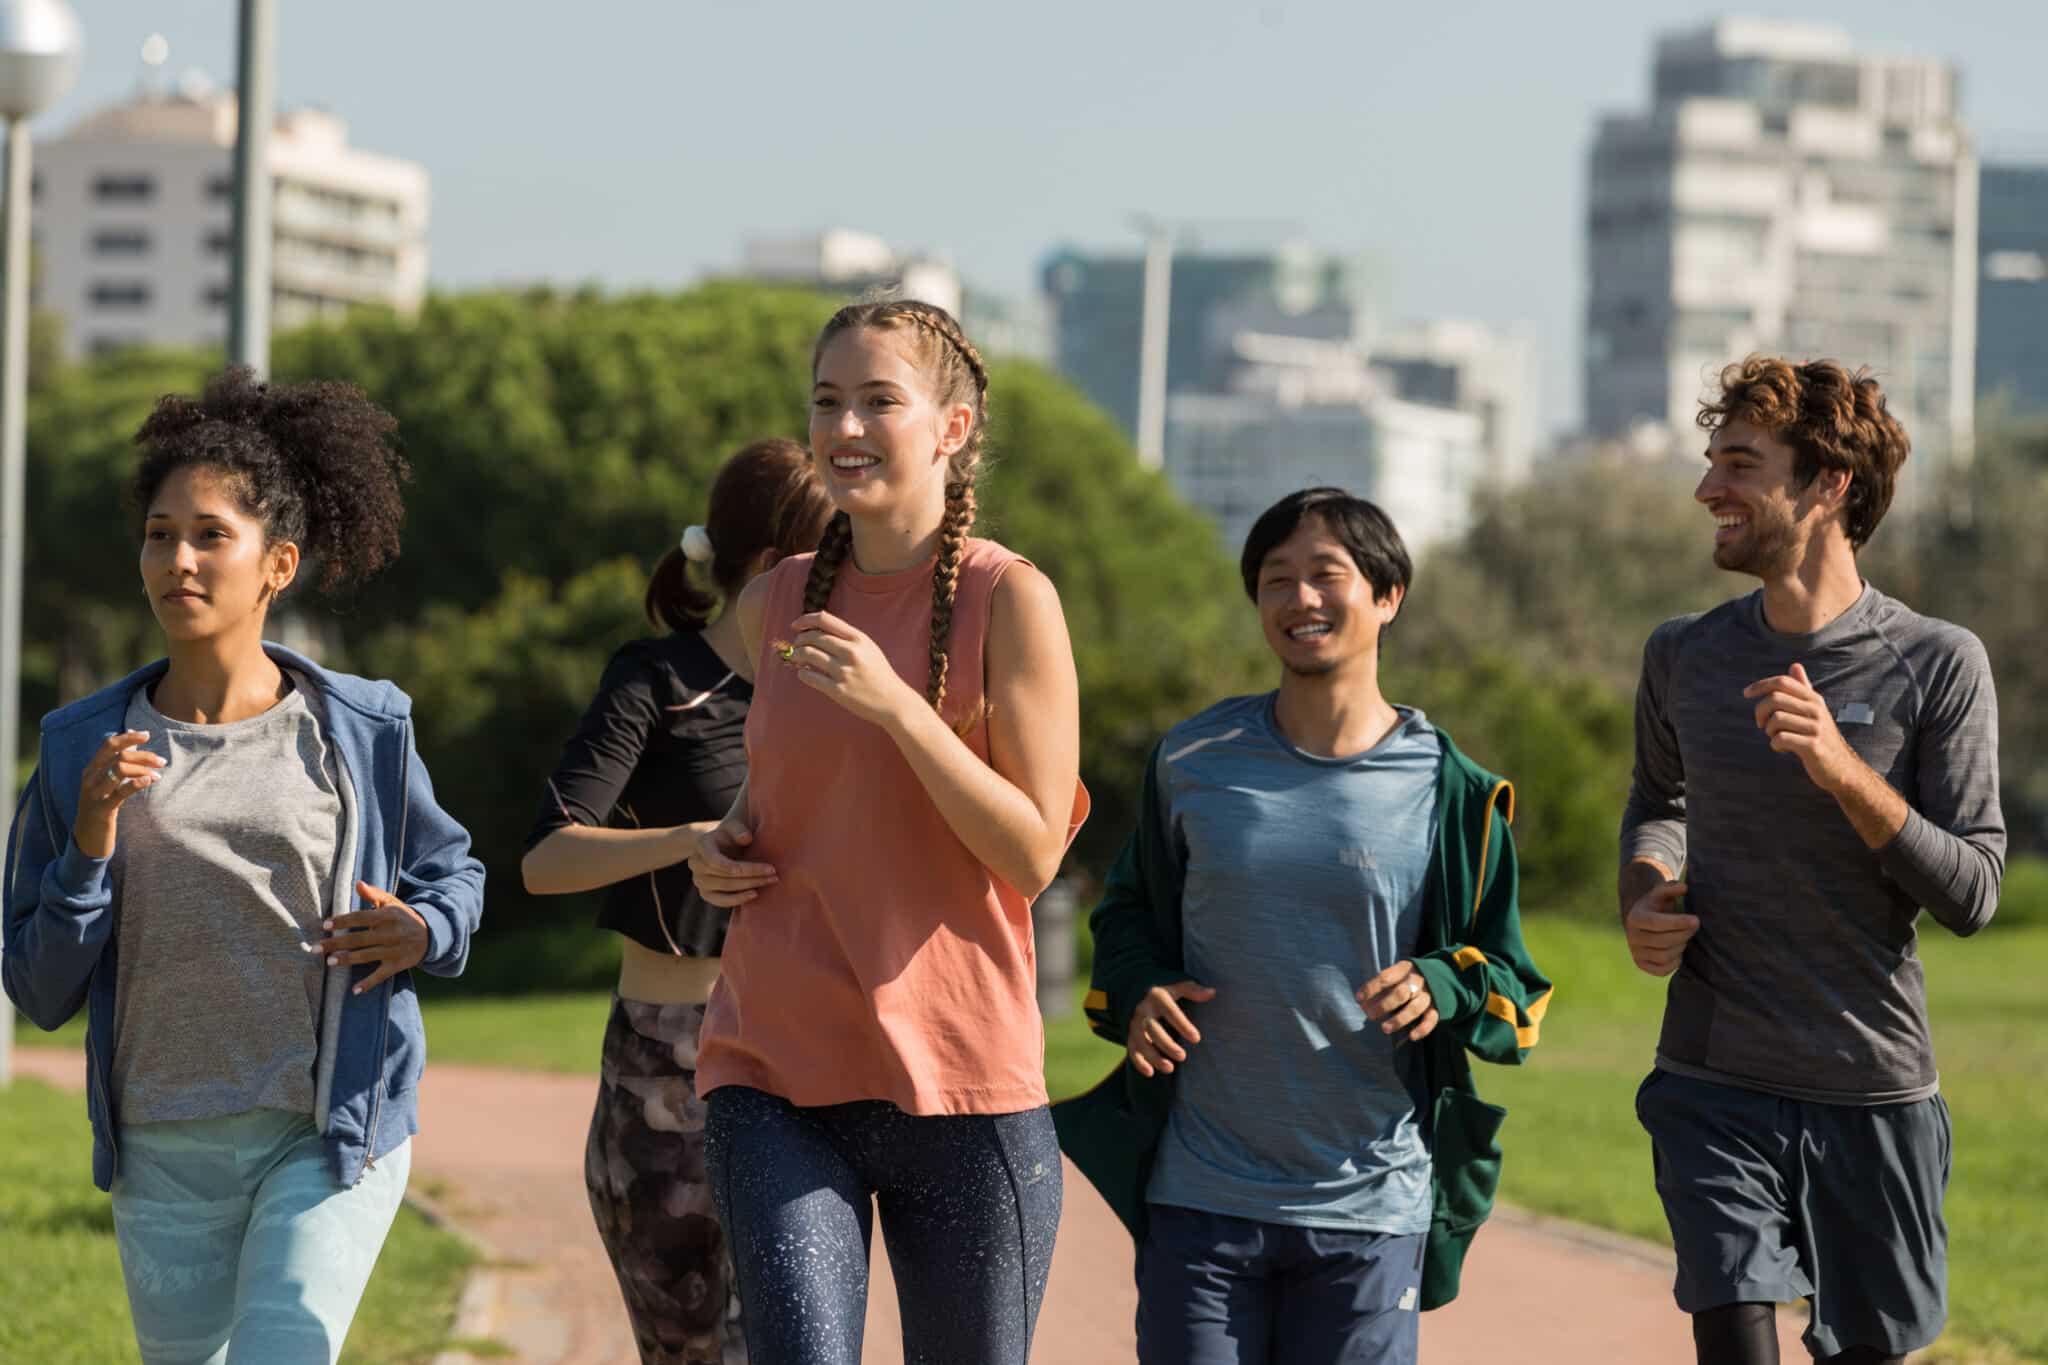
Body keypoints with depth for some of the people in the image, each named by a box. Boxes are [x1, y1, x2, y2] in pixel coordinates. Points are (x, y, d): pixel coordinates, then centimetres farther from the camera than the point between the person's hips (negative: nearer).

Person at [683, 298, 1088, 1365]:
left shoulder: (1009, 598, -5)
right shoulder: (774, 604, 10)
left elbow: (1033, 854, -10)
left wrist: (896, 704, -19)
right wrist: (728, 843, 8)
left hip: (957, 1080, -3)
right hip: (777, 1073, 3)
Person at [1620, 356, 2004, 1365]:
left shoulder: (1937, 666, -7)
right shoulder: (1684, 659, 4)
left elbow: (1971, 894, -10)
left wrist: (1844, 770, -23)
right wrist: (1642, 897, 3)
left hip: (1875, 1094, -1)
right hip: (1714, 1091, 1)